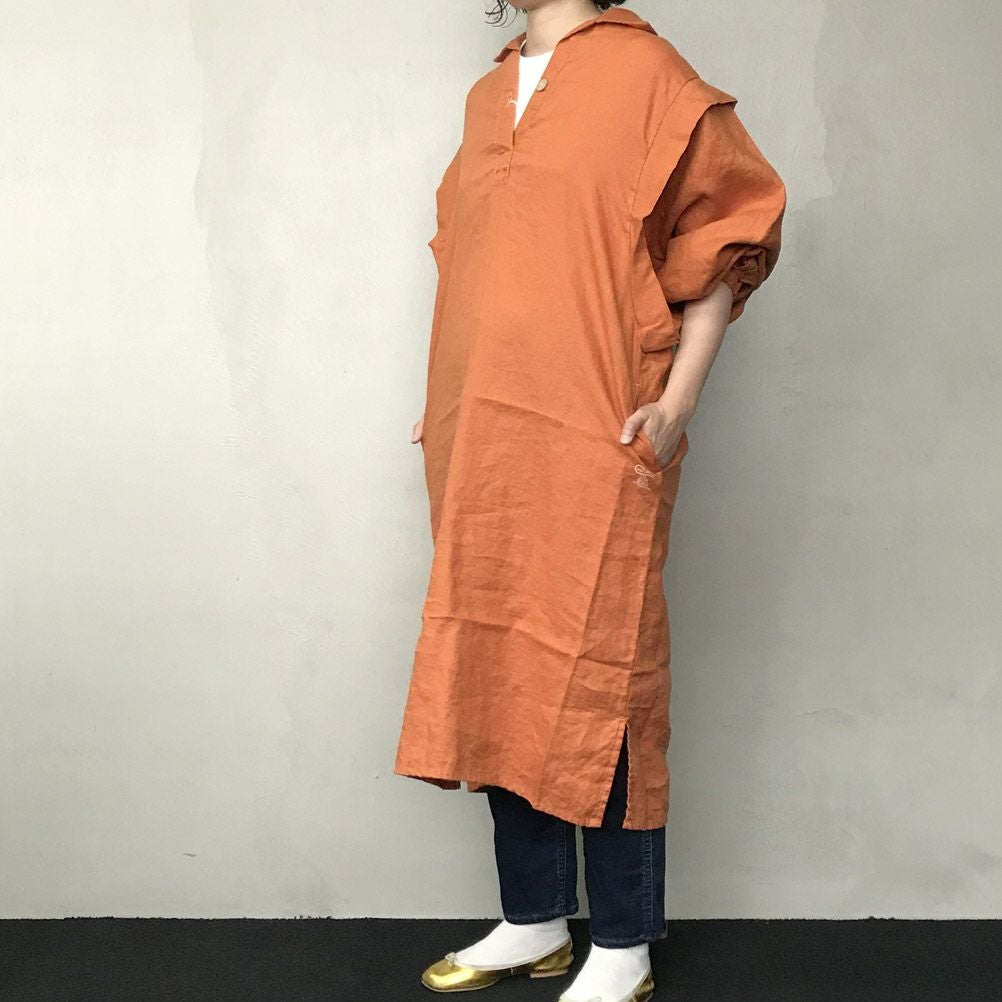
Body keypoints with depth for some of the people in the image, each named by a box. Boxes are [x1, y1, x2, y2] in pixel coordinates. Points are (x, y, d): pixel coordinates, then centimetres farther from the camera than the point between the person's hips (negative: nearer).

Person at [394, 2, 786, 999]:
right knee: (497, 676, 10)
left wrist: (675, 404, -12)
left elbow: (720, 249, -4)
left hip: (591, 446, -7)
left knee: (596, 684, -2)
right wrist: (448, 411, 17)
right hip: (481, 448, 7)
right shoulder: (488, 96, 17)